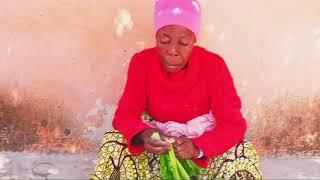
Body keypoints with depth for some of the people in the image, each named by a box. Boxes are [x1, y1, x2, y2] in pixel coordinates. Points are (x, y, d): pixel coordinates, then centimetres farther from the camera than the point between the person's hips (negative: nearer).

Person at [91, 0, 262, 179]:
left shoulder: (214, 65, -18)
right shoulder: (142, 62, -12)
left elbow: (233, 123, -22)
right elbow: (126, 112, -15)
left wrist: (198, 147, -41)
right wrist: (143, 135, -39)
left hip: (202, 143, -1)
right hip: (157, 143, 1)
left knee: (245, 155, -28)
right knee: (113, 143, -25)